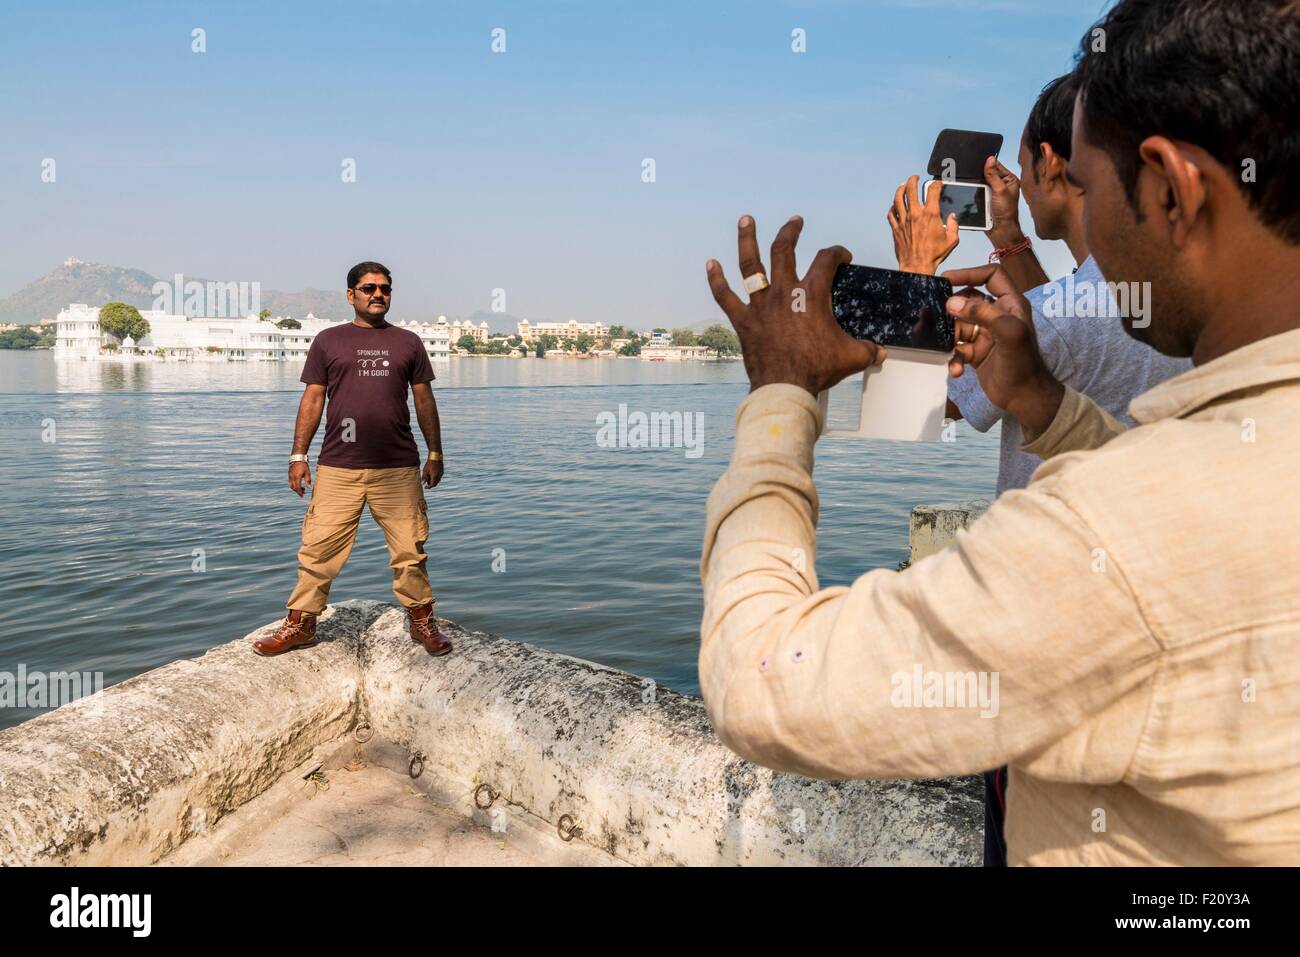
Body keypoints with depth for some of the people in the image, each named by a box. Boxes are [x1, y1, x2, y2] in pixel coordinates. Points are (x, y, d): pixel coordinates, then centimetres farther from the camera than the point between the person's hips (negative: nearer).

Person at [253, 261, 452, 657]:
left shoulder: (407, 342, 12)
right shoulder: (328, 341, 9)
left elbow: (424, 400, 12)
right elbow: (313, 399, 8)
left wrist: (435, 453, 9)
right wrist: (298, 455, 3)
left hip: (399, 468, 1)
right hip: (337, 468, 0)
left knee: (410, 550, 4)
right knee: (318, 549, 2)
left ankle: (421, 621, 18)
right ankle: (300, 625, 15)